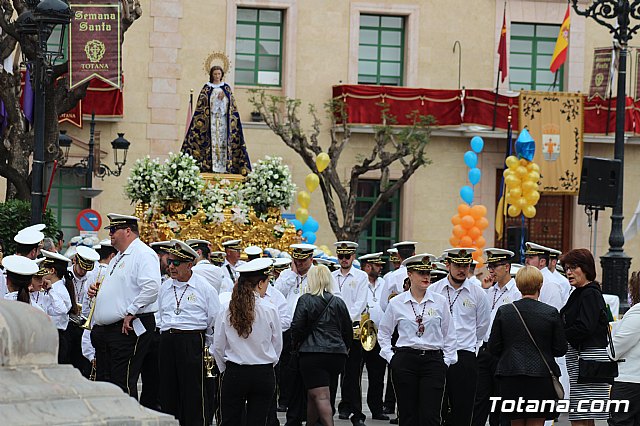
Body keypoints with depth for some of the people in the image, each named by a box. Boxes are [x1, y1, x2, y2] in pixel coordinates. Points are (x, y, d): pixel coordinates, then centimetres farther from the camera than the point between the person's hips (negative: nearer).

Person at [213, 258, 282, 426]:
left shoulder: (227, 311, -5)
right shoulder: (269, 310, -10)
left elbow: (218, 346, 1)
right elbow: (277, 345, 1)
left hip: (234, 373, 1)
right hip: (263, 374, -1)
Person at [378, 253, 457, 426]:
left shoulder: (440, 302, 5)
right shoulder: (396, 303, 4)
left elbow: (449, 334, 11)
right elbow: (383, 332, 16)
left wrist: (447, 360, 4)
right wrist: (390, 357, 6)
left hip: (433, 360, 0)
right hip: (405, 360, 0)